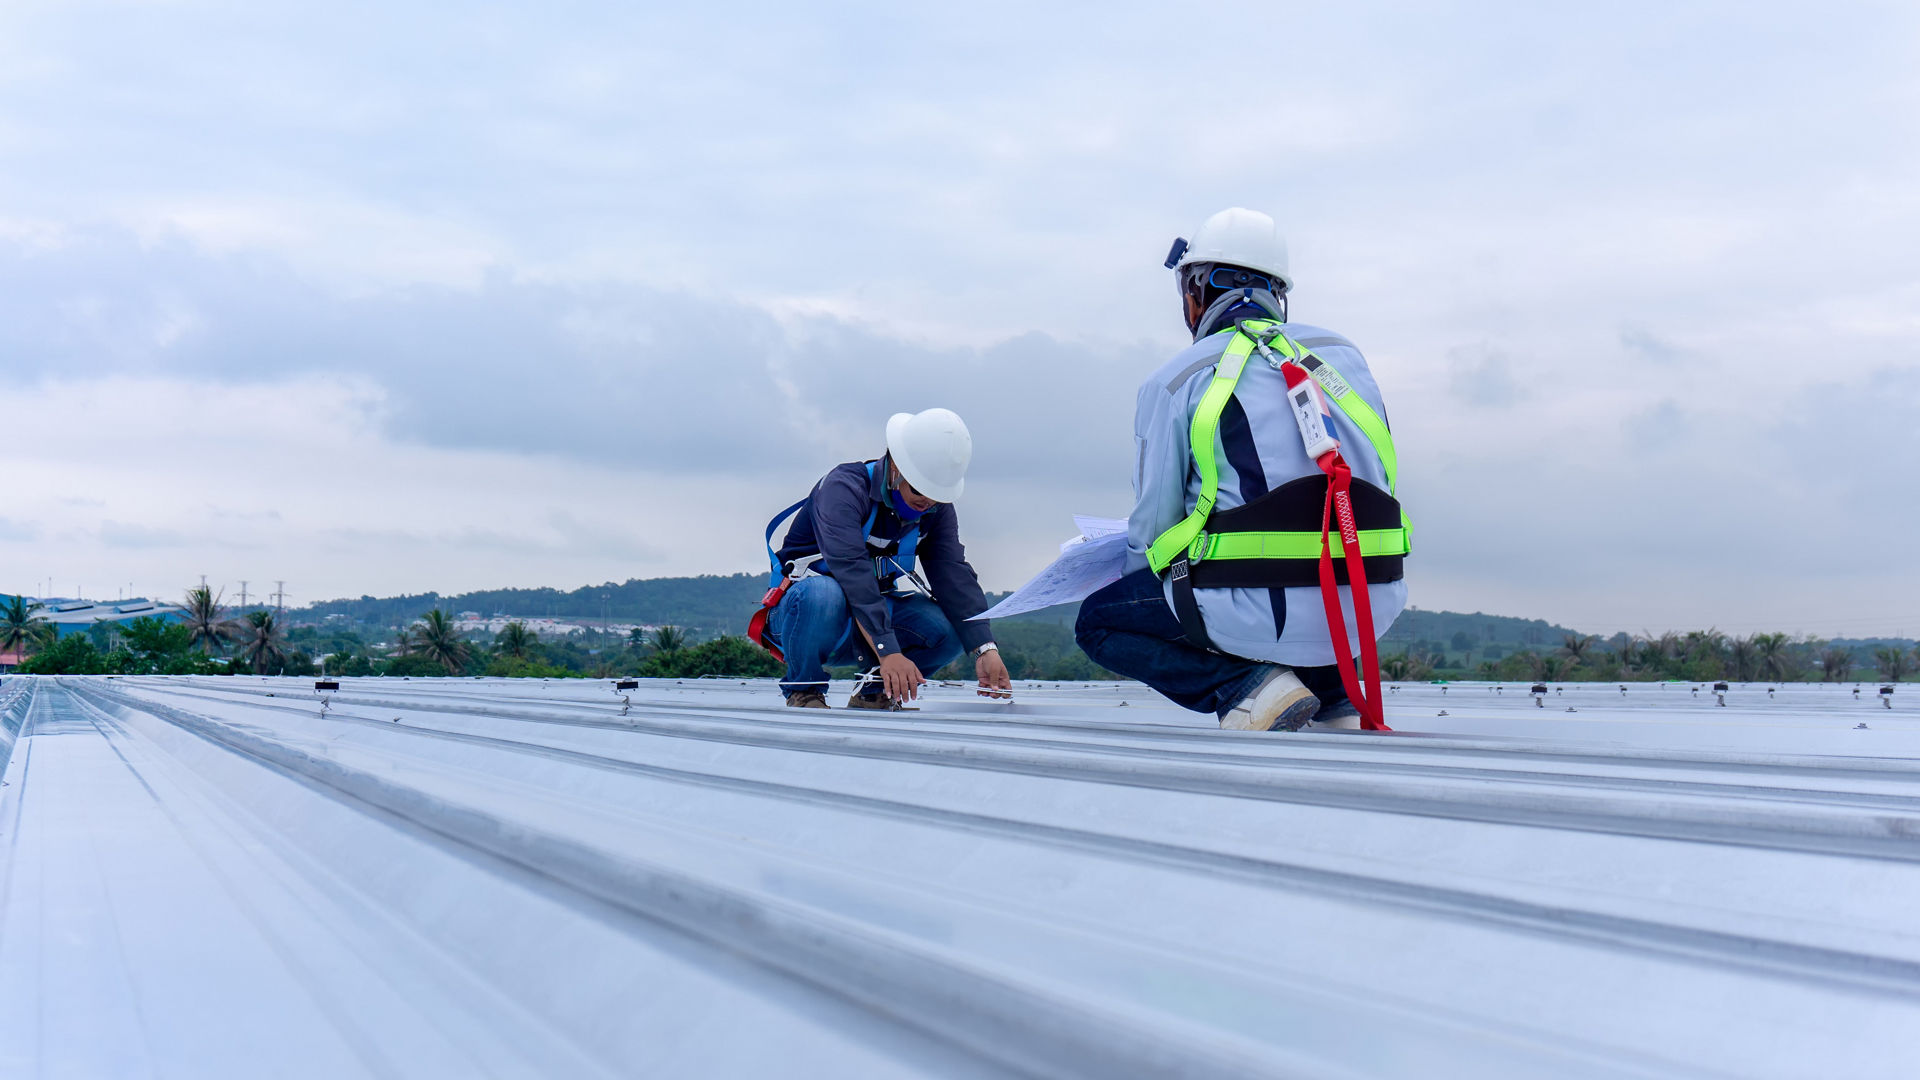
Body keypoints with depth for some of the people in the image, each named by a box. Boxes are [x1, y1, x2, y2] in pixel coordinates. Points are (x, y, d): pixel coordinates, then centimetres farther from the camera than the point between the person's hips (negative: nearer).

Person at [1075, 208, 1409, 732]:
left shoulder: (1175, 380, 1)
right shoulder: (1343, 352, 15)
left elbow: (1151, 525, 4)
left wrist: (1142, 579, 28)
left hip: (1265, 610, -5)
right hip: (1373, 606, 6)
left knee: (1098, 623, 17)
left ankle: (1249, 685, -3)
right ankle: (1336, 701, 16)